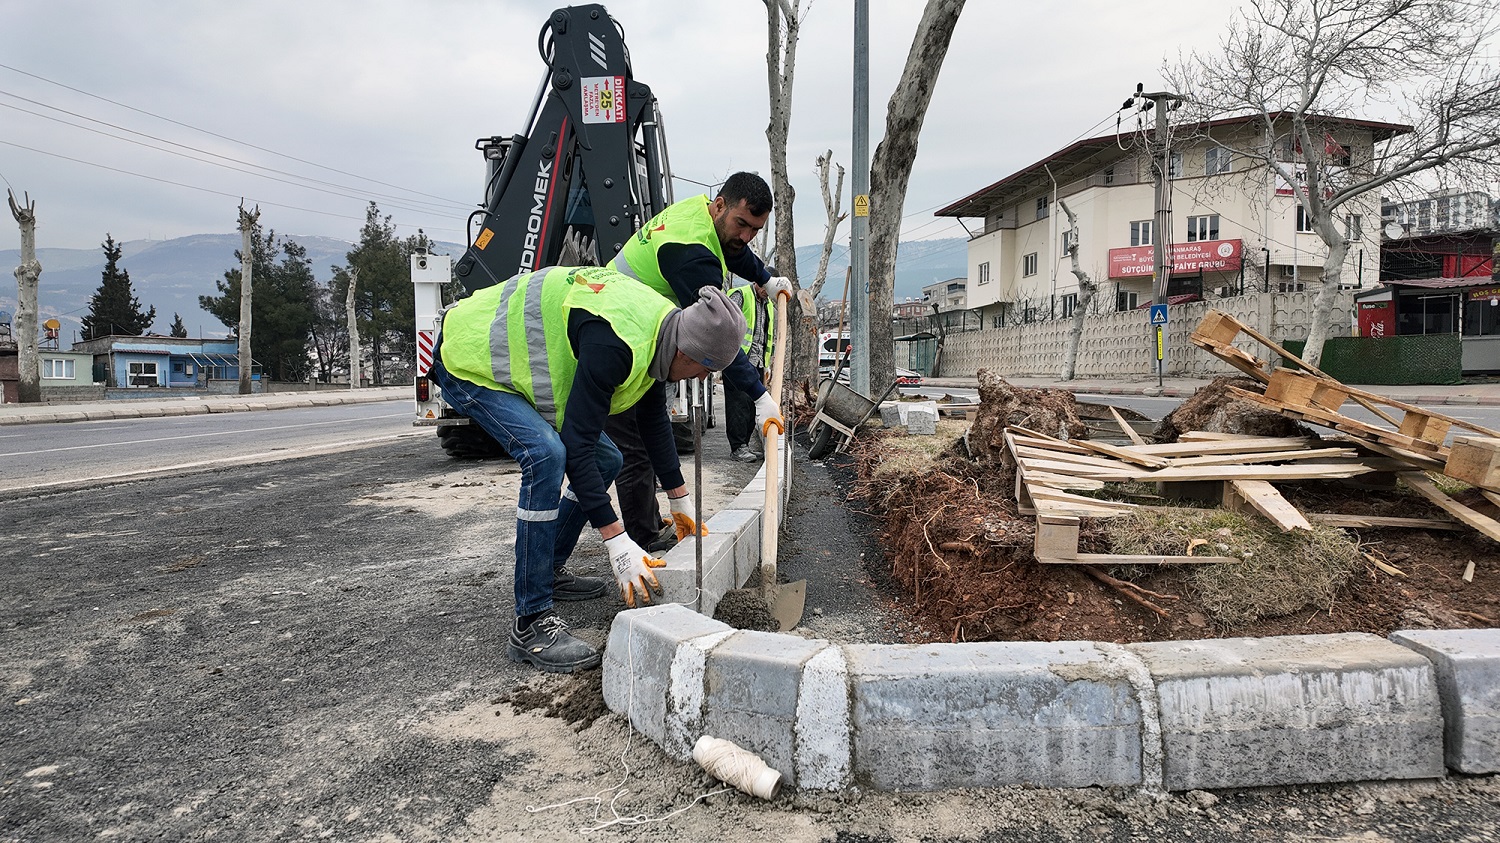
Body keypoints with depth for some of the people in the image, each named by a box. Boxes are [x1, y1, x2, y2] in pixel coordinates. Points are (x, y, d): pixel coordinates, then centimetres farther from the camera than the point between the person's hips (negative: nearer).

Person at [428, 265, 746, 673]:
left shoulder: (660, 324, -4)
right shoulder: (613, 344, -35)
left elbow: (654, 419, 9)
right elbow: (577, 443, -36)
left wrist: (680, 501, 14)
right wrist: (617, 541, -35)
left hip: (515, 362, 10)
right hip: (469, 363, -10)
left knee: (605, 460, 7)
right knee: (546, 455, -31)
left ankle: (550, 570, 23)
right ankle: (530, 624, -25)